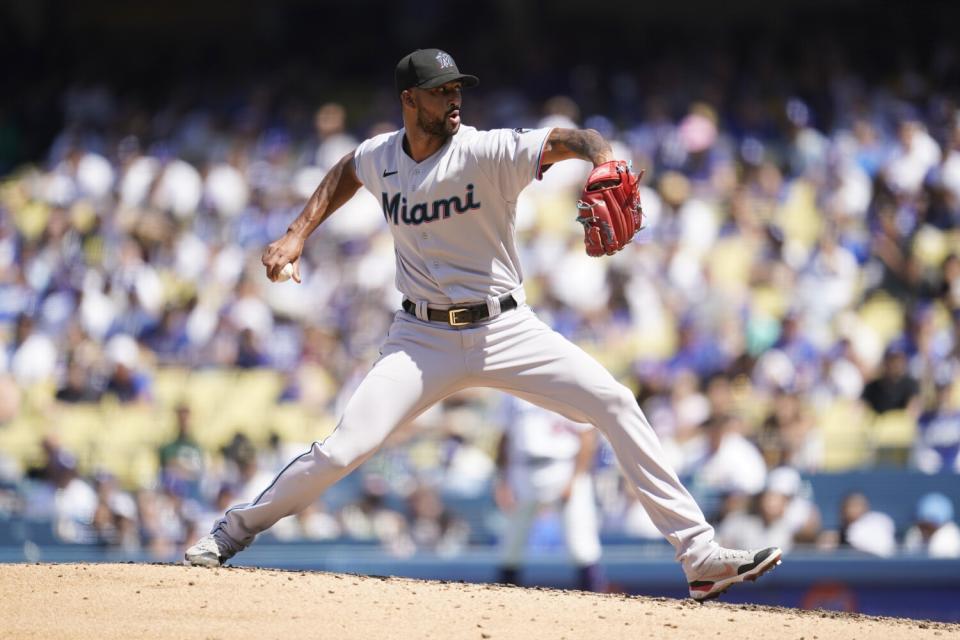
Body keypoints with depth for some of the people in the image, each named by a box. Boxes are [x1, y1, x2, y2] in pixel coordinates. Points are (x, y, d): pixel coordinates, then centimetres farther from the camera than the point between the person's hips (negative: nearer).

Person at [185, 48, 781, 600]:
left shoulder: (488, 151, -14)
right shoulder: (380, 155, -1)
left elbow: (565, 140, -32)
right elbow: (346, 174, 25)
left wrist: (604, 162, -54)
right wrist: (298, 233, 15)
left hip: (507, 328, -1)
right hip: (424, 339, 1)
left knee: (616, 403, -15)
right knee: (344, 449, -13)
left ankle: (699, 554, -11)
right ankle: (233, 533, 10)